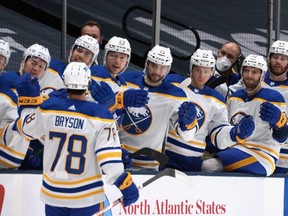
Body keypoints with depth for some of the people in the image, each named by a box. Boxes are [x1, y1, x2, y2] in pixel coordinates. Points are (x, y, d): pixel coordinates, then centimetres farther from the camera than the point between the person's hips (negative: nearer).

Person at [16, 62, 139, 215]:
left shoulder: (48, 108, -7)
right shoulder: (100, 115, -15)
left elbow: (27, 130, 11)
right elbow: (109, 157, -17)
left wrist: (27, 99, 19)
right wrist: (125, 184, -10)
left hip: (53, 192, 3)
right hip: (86, 196, -3)